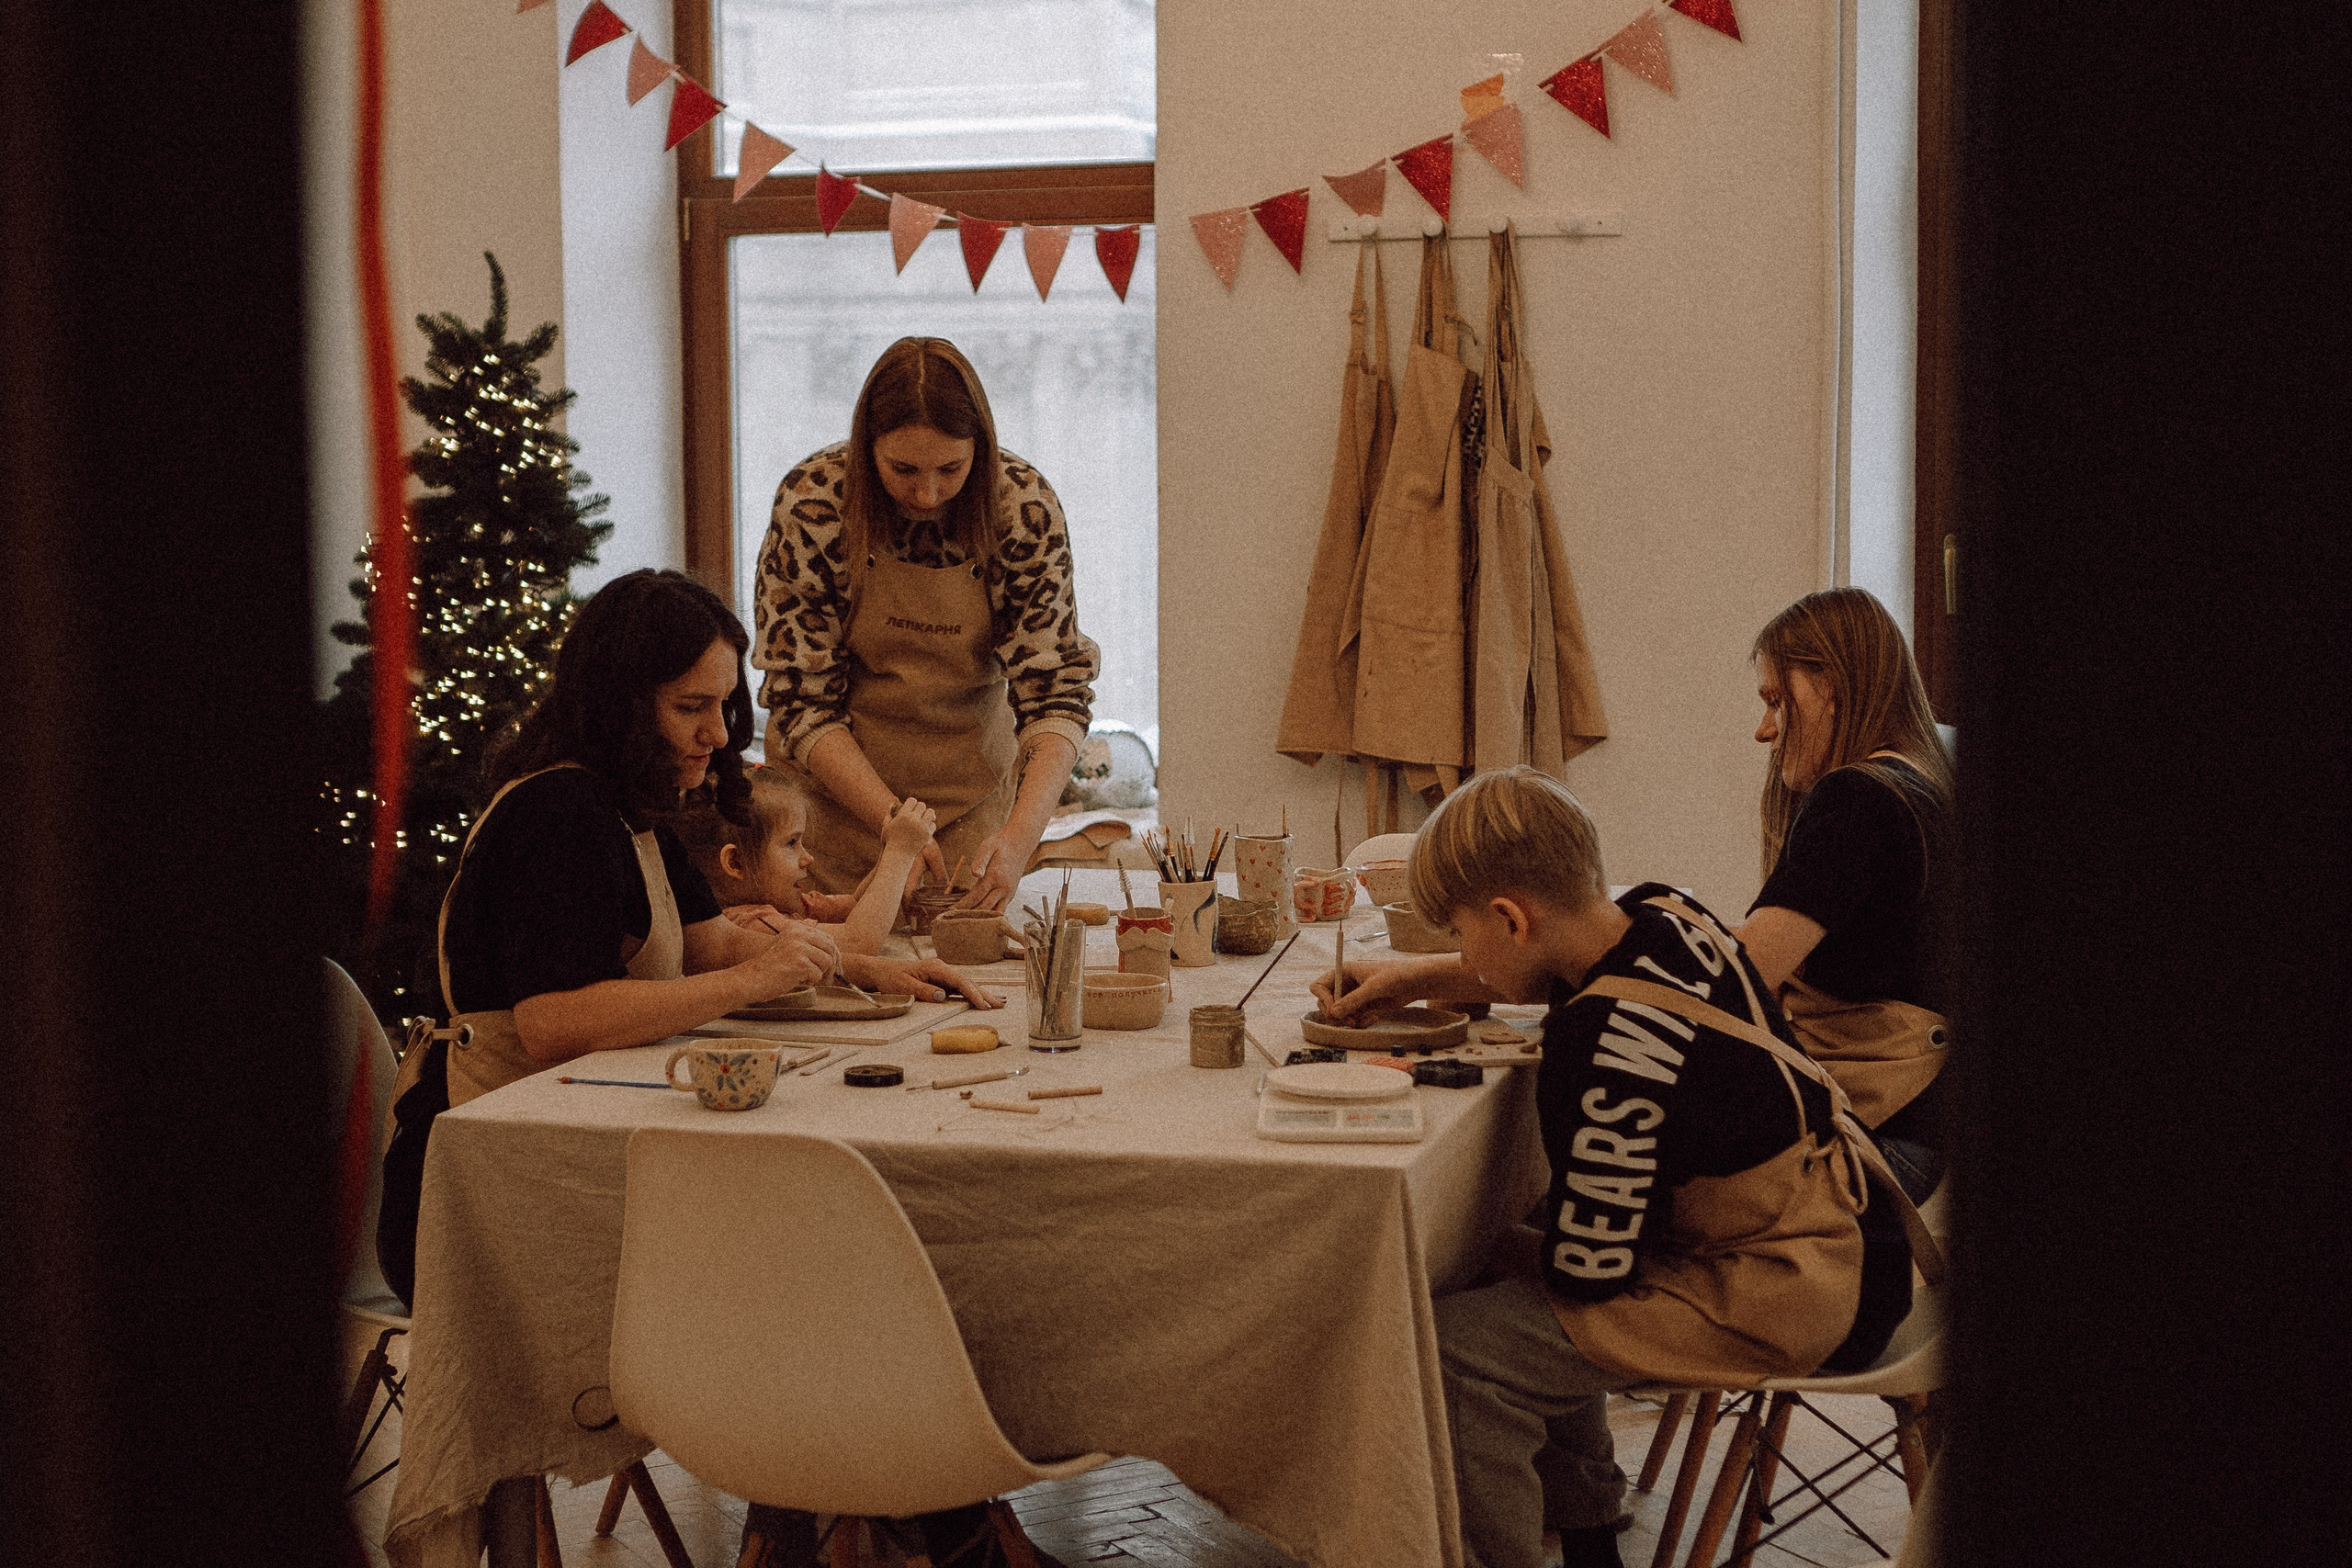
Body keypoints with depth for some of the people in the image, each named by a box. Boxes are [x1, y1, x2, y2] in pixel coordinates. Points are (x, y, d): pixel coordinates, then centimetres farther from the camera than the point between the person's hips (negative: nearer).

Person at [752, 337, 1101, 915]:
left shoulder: (1025, 507, -18)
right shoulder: (813, 503, -21)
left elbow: (1054, 692, -17)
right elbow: (802, 700, -17)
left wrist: (1018, 839, -32)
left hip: (972, 783, 2)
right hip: (836, 783, -1)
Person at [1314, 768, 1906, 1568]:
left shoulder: (1609, 1048, -29)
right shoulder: (1665, 913, -3)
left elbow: (1591, 1265, -21)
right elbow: (1567, 968, 24)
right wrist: (1416, 977, 20)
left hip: (1763, 1306, -10)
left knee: (1456, 1344, -18)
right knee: (1510, 1278, 25)